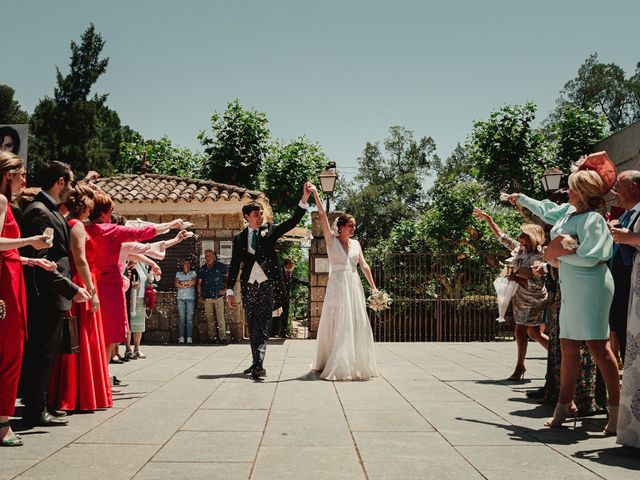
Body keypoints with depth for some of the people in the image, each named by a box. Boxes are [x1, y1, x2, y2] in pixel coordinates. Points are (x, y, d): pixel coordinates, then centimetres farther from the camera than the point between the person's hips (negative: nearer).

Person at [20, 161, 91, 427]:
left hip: (51, 298, 10)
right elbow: (40, 261, -21)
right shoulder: (39, 212, -15)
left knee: (42, 356, 15)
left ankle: (36, 407, 23)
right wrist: (71, 289, -20)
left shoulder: (50, 212, 15)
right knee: (42, 355, -1)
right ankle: (36, 412, 8)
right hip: (46, 298, -10)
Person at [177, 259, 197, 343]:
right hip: (181, 298, 1)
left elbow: (193, 282, -5)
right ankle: (181, 338, -4)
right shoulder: (178, 273, 15)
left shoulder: (193, 273, 14)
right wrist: (187, 285, -6)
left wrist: (182, 282, -2)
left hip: (191, 298, 0)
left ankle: (189, 338, -5)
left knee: (190, 318, -5)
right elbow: (176, 285, 1)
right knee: (181, 318, -4)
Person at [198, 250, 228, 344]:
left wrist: (224, 289, 0)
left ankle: (223, 336, -4)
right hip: (207, 297, 3)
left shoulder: (221, 266, 0)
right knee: (209, 318, 5)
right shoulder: (202, 269, 8)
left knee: (220, 318, -7)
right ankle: (212, 336, 12)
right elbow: (199, 283, 13)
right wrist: (199, 296, 8)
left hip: (219, 296, -3)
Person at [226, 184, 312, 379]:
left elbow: (293, 221, -6)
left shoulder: (270, 230, 4)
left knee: (262, 326, -11)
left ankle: (259, 364, -18)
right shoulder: (239, 239, 8)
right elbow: (234, 266, 9)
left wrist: (305, 198, -19)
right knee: (252, 328, 11)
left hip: (268, 285, -3)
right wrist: (230, 290, 3)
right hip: (249, 287, 3)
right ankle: (255, 362, 22)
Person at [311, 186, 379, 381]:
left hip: (354, 286, 5)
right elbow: (322, 215, -7)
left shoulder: (356, 243, 12)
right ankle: (336, 366, 3)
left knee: (357, 325, 5)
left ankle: (356, 364, 15)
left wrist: (373, 287, 5)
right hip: (338, 286, -5)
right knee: (337, 325, -3)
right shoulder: (331, 240, -1)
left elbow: (364, 265, 11)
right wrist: (315, 192, -10)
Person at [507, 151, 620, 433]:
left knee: (597, 344, -10)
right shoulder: (568, 212, 14)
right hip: (570, 287, 9)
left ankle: (616, 409, -5)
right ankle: (564, 405, 21)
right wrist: (522, 199, 45)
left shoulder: (592, 219, -12)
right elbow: (545, 210, 34)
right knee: (568, 345, 12)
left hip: (589, 286, -9)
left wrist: (560, 254, -11)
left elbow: (591, 258, -20)